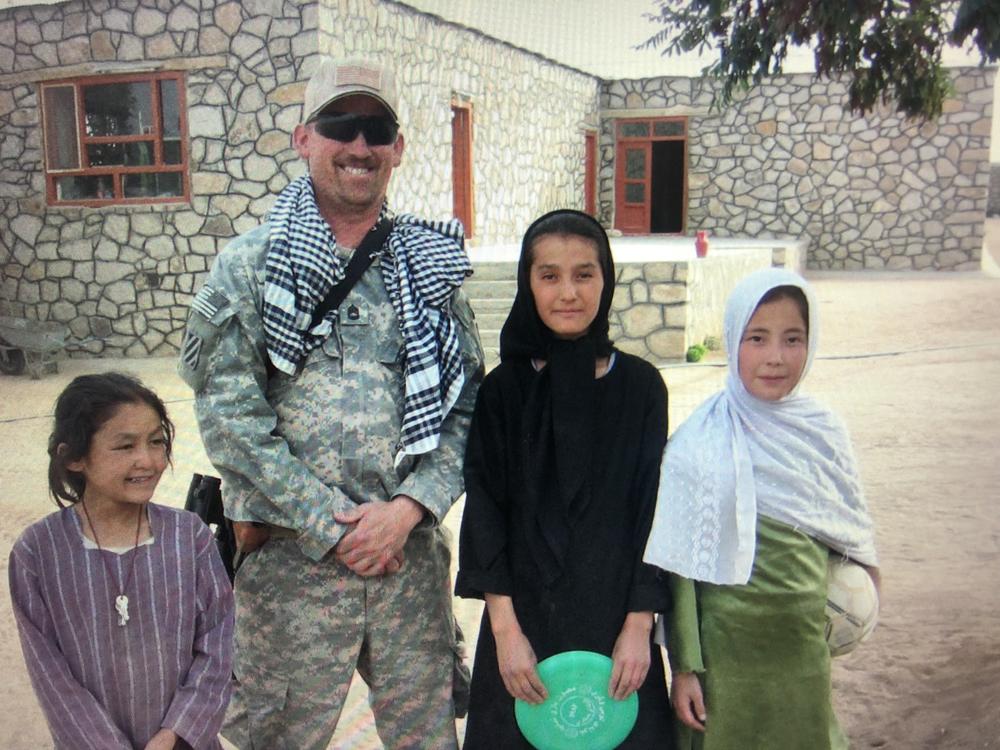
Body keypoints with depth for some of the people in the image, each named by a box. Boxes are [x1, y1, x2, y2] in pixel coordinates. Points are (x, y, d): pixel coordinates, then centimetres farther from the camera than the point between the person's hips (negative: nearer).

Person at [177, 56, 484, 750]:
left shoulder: (430, 264, 7)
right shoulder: (249, 266, -1)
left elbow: (469, 405, 3)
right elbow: (230, 417, -9)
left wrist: (408, 509, -10)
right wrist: (333, 527, -12)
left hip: (414, 550, 3)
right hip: (293, 555, -2)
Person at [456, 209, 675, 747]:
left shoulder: (640, 384, -2)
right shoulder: (503, 388, -3)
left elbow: (652, 508, -2)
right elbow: (484, 507, -4)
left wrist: (638, 626, -6)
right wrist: (505, 627, -10)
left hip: (615, 616, 0)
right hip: (524, 615, 0)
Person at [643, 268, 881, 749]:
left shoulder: (823, 433, -3)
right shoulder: (699, 448, -14)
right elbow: (679, 568, -10)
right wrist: (684, 666, -9)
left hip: (807, 650, 4)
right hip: (728, 651, -4)